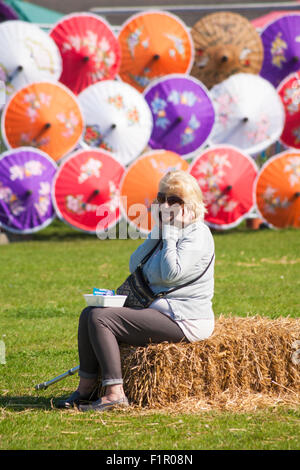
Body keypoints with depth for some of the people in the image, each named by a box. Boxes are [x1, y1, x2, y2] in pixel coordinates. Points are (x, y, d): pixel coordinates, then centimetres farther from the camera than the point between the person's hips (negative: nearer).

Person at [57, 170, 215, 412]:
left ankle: (115, 392, -23)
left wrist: (169, 232, -14)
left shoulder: (198, 234, -10)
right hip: (159, 310, 10)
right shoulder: (170, 231, 18)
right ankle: (85, 388, 3)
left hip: (183, 320, -10)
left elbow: (172, 273, -24)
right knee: (90, 313, 6)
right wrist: (157, 230, 2)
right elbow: (134, 266, 11)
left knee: (101, 318, -19)